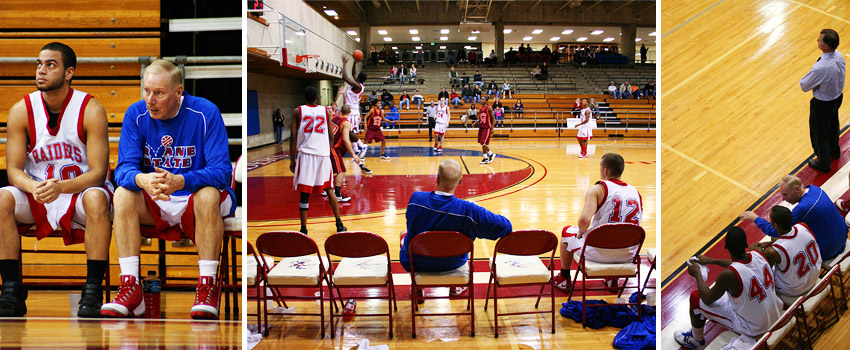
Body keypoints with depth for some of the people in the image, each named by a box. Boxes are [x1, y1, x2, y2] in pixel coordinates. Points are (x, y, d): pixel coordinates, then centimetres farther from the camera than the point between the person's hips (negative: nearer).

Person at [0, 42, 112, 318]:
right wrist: (34, 187, -29)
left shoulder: (91, 110, -12)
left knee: (96, 199, -36)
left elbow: (98, 172, -16)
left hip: (81, 189, -3)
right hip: (36, 194, 3)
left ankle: (93, 291, -30)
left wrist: (60, 186, -34)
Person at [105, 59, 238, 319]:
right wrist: (142, 180, -37)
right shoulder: (136, 114, -4)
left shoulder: (206, 113, -13)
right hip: (154, 208, 3)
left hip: (193, 205, -3)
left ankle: (207, 288, -28)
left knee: (208, 195, -35)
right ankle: (130, 290, -25)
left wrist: (180, 181, -40)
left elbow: (221, 171, -21)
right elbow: (124, 168, -11)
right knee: (122, 195, -25)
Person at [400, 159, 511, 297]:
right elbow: (505, 226, -23)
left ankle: (416, 287, 39)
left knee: (405, 234, 34)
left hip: (415, 264, 0)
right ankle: (455, 286, 44)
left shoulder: (416, 198, -23)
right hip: (452, 264, 0)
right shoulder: (468, 211, -30)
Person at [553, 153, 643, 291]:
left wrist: (581, 232, -3)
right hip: (627, 255, 5)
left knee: (567, 232, 26)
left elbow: (584, 219, -25)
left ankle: (564, 280, 37)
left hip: (599, 253, -5)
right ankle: (612, 278, 46)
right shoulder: (635, 191, 4)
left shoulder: (598, 189, -12)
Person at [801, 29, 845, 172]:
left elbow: (804, 86, -25)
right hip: (838, 96, 8)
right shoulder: (839, 56, -14)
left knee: (819, 133, 17)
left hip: (822, 104, -8)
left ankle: (823, 163, 38)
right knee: (832, 124, 33)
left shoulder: (820, 68, -39)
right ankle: (834, 150, 59)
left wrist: (803, 80, -5)